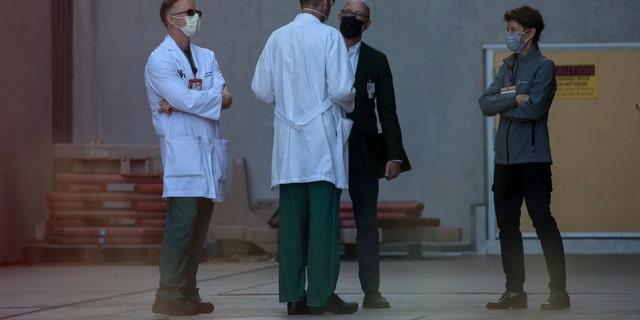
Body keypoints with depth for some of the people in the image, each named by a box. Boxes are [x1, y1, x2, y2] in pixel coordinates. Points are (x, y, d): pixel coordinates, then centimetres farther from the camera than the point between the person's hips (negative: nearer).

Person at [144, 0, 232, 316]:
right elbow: (186, 100, -16)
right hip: (181, 151, -7)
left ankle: (187, 292, 10)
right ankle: (169, 295, -11)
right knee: (182, 222, -13)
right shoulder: (160, 59, -3)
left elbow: (223, 97, 2)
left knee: (199, 225, 6)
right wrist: (217, 97, 0)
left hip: (209, 149, 7)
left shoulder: (207, 57, 17)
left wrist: (181, 103, -10)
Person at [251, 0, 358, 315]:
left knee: (291, 220, 6)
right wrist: (348, 106, 9)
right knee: (323, 220, -1)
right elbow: (341, 89, -12)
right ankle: (320, 295, 0)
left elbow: (261, 89, 6)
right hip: (322, 141, -4)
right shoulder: (329, 37, -8)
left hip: (288, 145, 4)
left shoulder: (277, 38, 5)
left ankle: (293, 295, 8)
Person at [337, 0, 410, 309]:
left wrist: (395, 155, -6)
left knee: (367, 223, 0)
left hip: (362, 153, 1)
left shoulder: (376, 61, 7)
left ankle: (371, 291, 2)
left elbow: (387, 111, 3)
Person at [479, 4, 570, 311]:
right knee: (507, 225, 9)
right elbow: (485, 103, 5)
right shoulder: (508, 67, 15)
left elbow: (534, 108, -18)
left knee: (543, 221, -7)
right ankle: (515, 291, 17)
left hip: (532, 158, -7)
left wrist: (501, 106, -3)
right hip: (505, 158, 7)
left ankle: (559, 291, -3)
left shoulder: (543, 66, -5)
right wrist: (513, 98, -12)